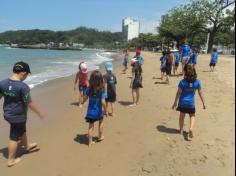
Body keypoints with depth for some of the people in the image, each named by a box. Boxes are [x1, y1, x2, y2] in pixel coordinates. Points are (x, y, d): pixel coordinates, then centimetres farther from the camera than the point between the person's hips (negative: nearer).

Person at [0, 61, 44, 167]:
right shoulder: (23, 86, -25)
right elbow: (29, 103, -19)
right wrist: (39, 112, -5)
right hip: (18, 116, -8)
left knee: (22, 130, 28)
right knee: (14, 137, 9)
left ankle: (27, 146, 51)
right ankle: (11, 160, 26)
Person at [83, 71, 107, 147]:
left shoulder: (89, 88, -8)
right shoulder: (102, 90, -18)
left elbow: (85, 98, -4)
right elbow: (103, 102, -22)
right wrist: (105, 110, -7)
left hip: (90, 112, 2)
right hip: (98, 111, -2)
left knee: (91, 126, 14)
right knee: (101, 122, 27)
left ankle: (90, 142, 25)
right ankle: (100, 136, 42)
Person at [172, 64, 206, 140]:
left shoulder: (182, 82, -13)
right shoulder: (197, 82, -8)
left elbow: (178, 93, -9)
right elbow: (200, 93, -3)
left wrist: (175, 103, 1)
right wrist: (204, 103, 8)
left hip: (182, 102, 0)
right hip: (191, 103, 1)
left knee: (182, 116, 17)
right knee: (192, 116, 19)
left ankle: (181, 130, 30)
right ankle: (191, 128, -3)